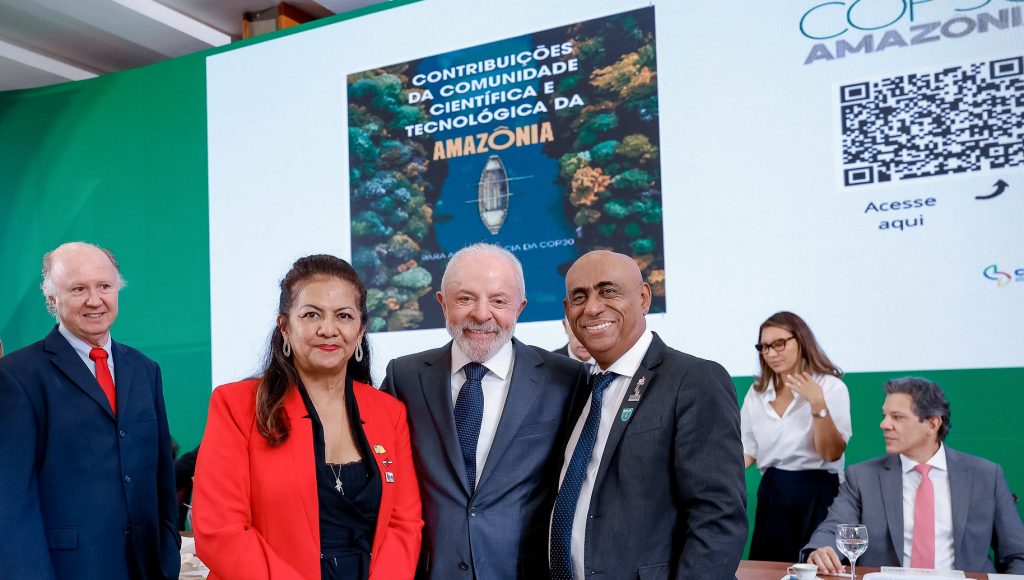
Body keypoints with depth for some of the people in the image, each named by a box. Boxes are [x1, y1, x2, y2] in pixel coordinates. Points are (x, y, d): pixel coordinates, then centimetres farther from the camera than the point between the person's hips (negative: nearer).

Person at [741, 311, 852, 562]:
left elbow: (832, 453, -12)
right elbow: (747, 450, 6)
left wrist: (818, 405, -22)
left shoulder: (831, 387, -5)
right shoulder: (756, 392, 8)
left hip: (817, 494, -4)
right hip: (772, 494, 4)